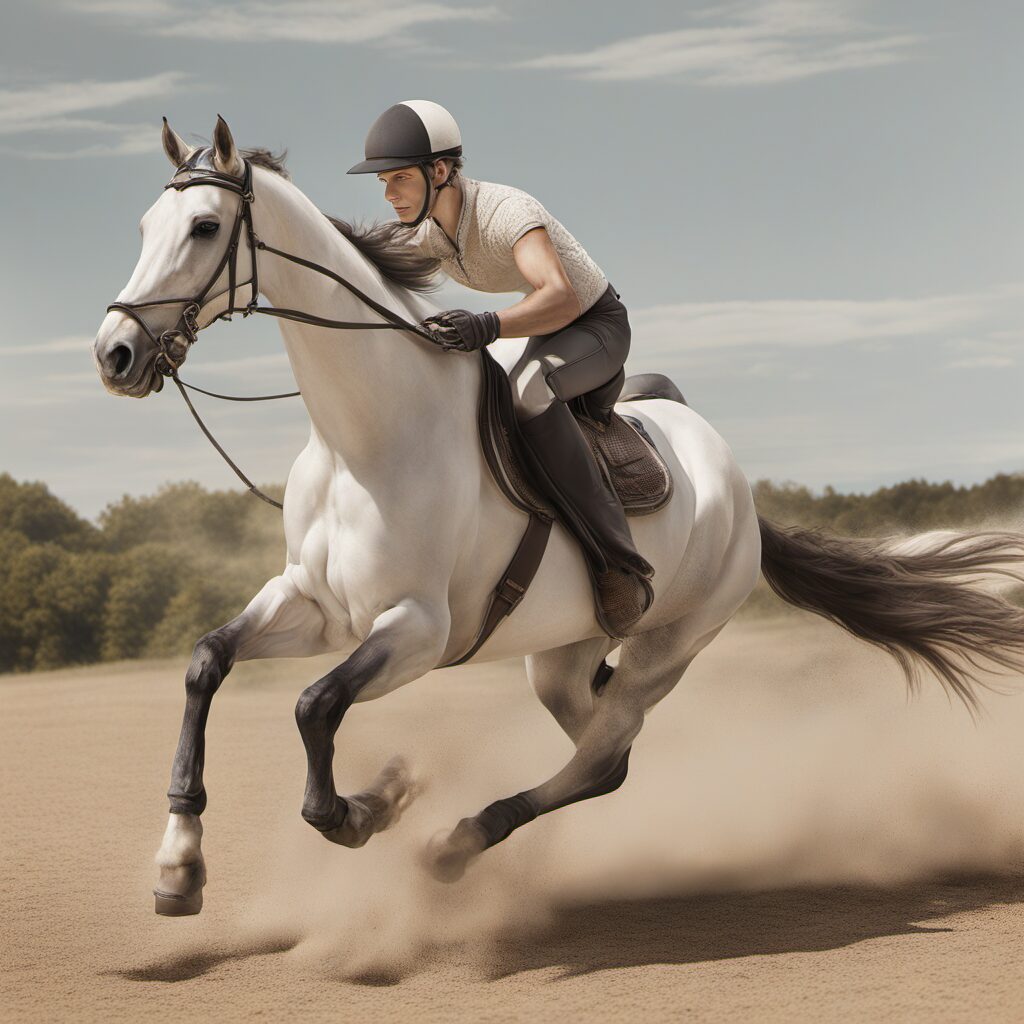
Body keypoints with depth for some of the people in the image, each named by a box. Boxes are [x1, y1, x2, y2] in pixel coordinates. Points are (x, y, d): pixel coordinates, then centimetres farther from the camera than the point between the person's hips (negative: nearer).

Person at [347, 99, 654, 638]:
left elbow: (561, 297, -47)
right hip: (547, 333, 10)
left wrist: (488, 327, -63)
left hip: (598, 325, -9)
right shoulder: (427, 229, -6)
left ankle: (622, 568, -37)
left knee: (527, 391, -38)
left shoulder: (505, 212, -32)